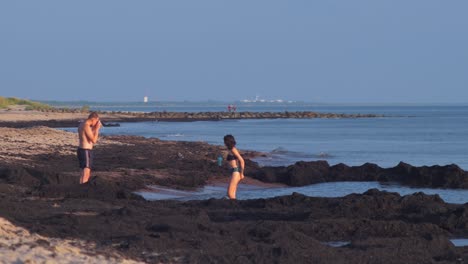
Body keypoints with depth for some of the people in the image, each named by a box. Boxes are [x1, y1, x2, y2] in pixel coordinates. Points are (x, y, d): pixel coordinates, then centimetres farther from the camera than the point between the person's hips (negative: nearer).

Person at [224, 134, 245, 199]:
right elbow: (240, 161, 23)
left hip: (236, 172, -10)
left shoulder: (233, 150, -10)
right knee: (229, 194, 7)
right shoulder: (231, 150, 18)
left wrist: (241, 173, -13)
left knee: (230, 193, -13)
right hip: (234, 172, 10)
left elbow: (242, 161, -15)